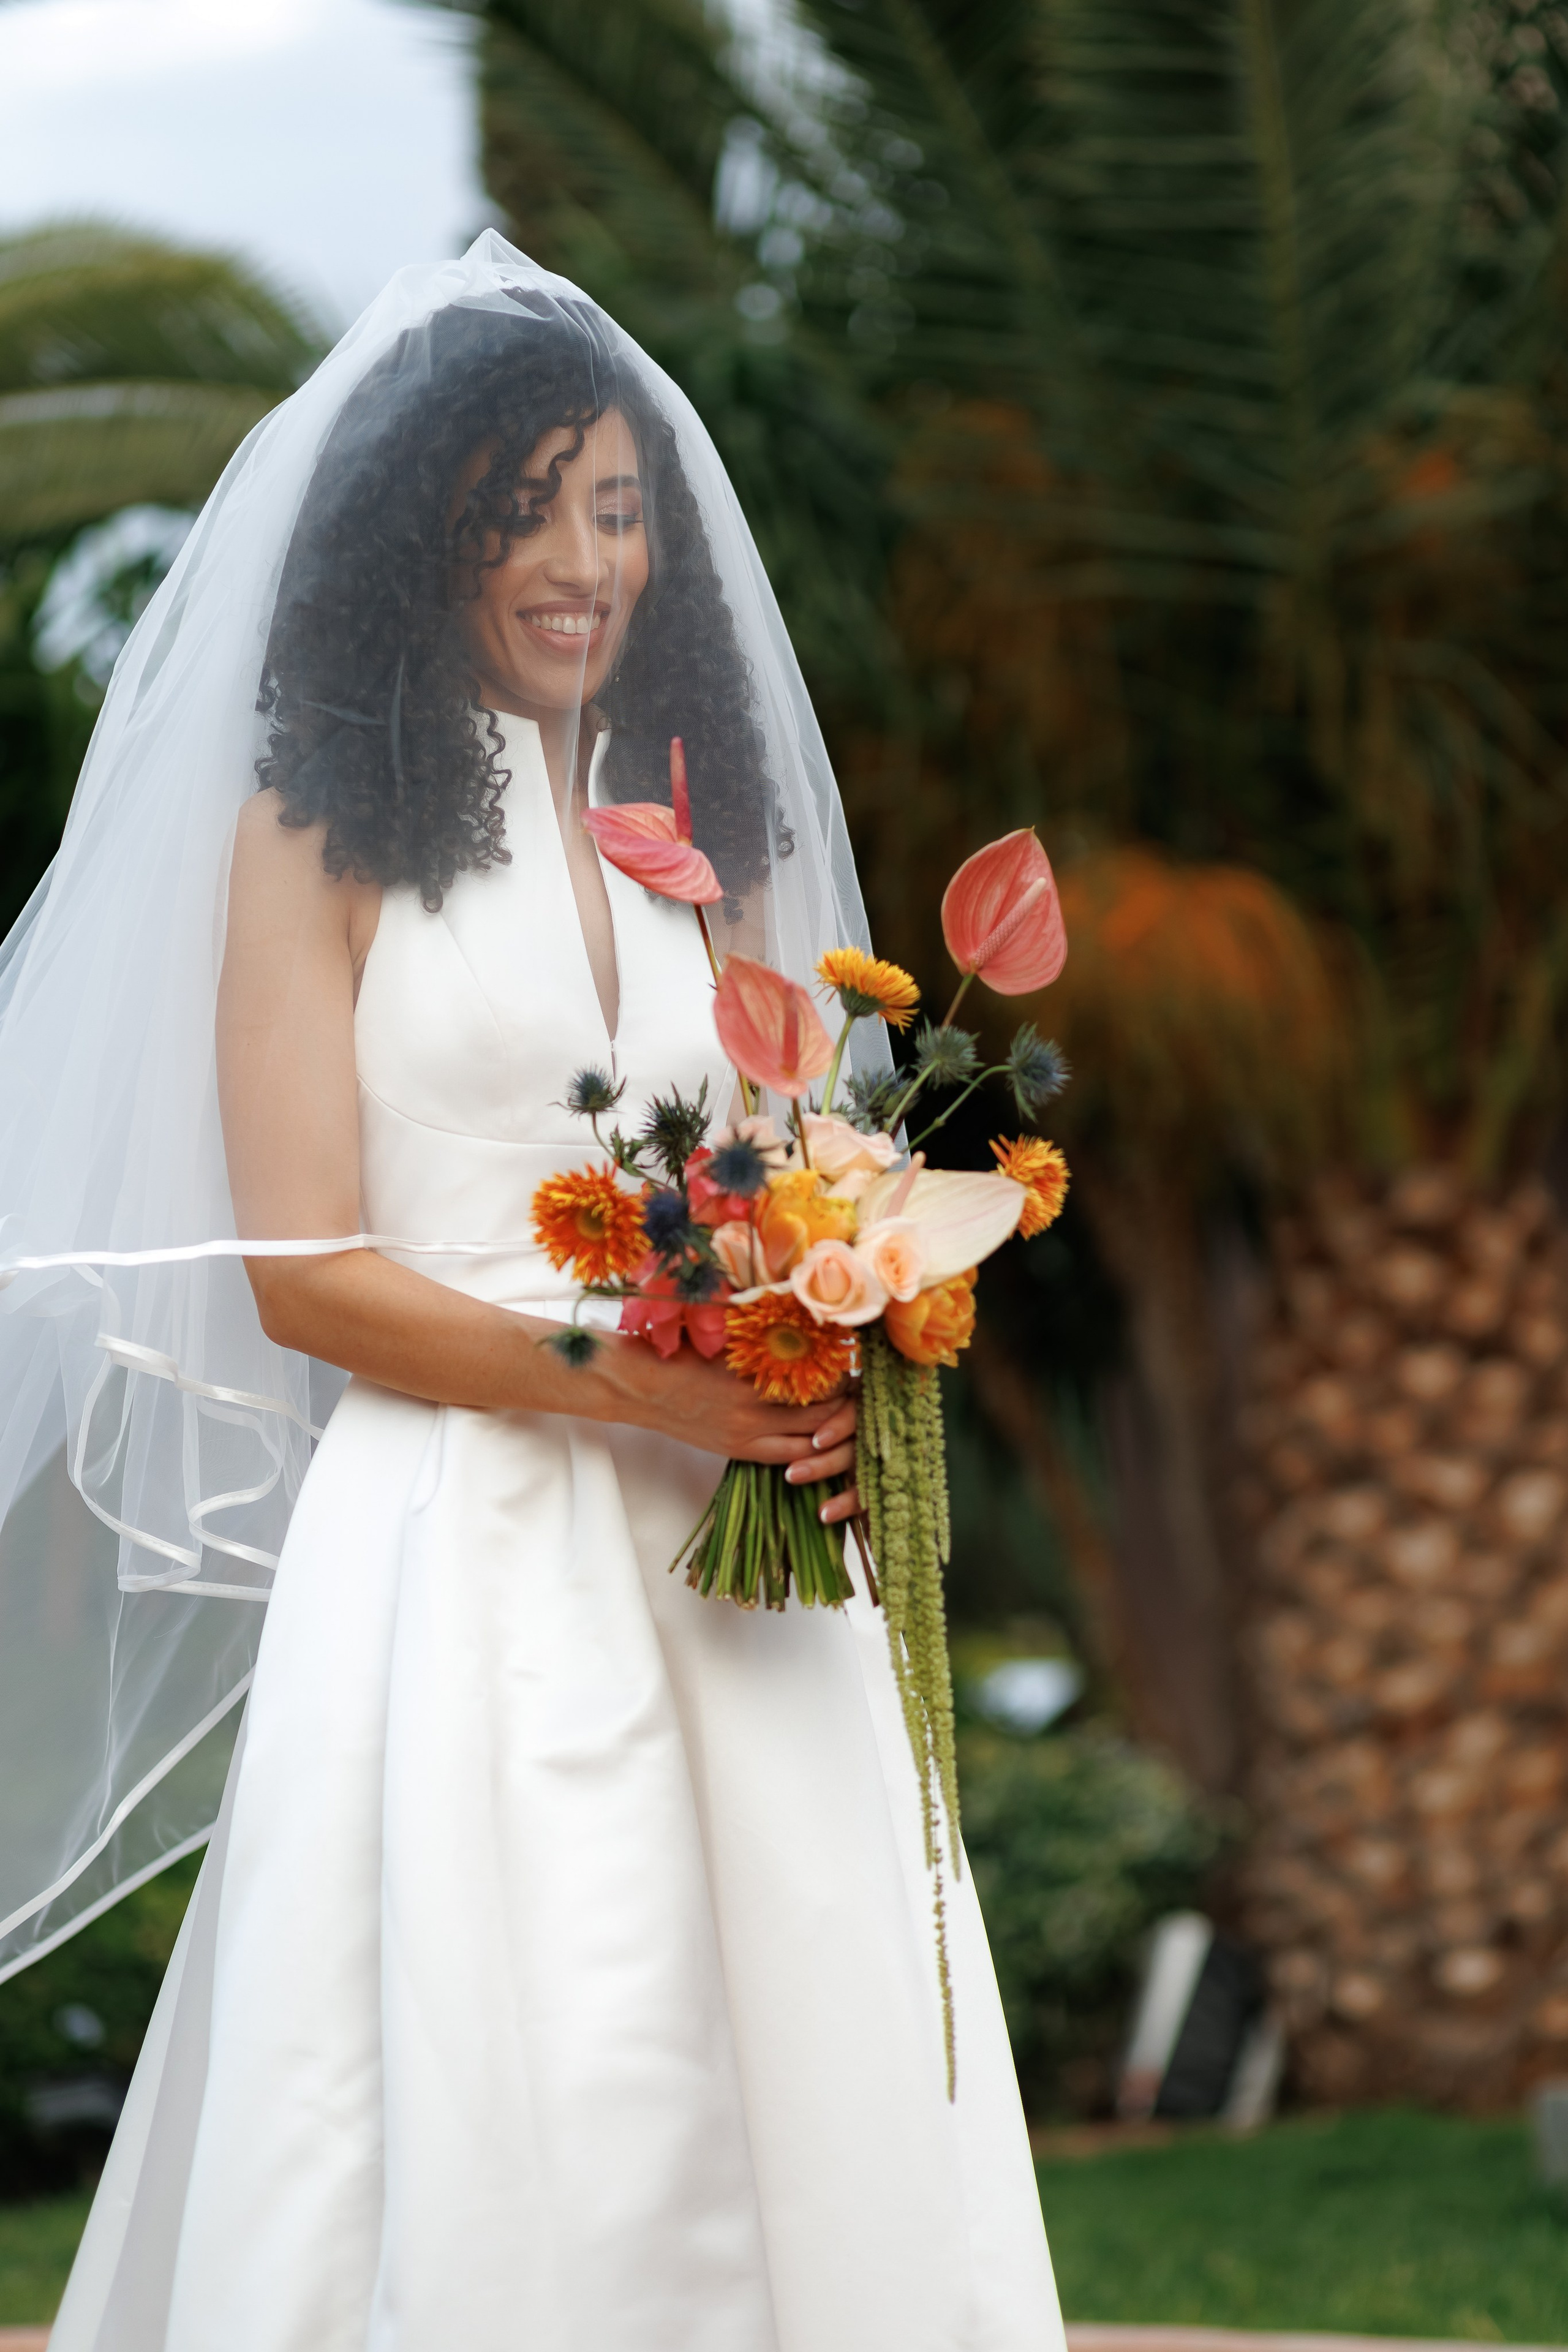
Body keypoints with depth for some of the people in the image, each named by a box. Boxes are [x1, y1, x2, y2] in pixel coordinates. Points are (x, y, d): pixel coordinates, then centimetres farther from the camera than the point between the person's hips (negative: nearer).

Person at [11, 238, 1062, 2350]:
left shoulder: (701, 833, 18)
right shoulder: (323, 825, 1)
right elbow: (302, 1273, -6)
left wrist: (823, 1387, -2)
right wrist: (626, 1382, -16)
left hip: (734, 1553, 5)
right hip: (464, 1548, -5)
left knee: (791, 2105, 3)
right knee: (503, 2144, -5)